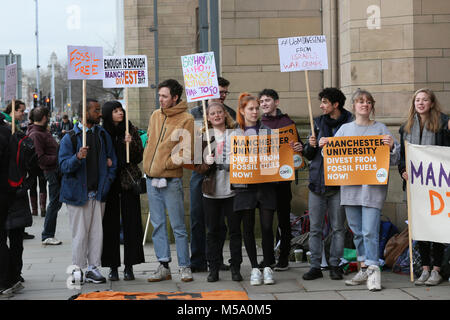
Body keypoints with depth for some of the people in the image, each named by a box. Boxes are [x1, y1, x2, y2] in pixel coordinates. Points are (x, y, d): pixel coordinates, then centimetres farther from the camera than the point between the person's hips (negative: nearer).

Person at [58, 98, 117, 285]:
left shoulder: (103, 135, 11)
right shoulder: (70, 138, -4)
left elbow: (112, 160, 17)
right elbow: (64, 166, -9)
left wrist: (107, 182, 6)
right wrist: (77, 158, -28)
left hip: (98, 193, 4)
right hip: (78, 193, -4)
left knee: (97, 232, 5)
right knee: (80, 233, -2)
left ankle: (93, 268, 12)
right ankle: (77, 269, 8)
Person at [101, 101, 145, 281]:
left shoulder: (131, 131, 5)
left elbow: (139, 157, 2)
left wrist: (131, 144, -13)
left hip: (128, 181, 1)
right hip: (109, 183, -1)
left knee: (131, 223, 0)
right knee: (110, 224, 2)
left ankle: (129, 266, 6)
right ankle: (113, 266, 8)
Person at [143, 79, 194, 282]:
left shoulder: (186, 120, -9)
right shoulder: (155, 116, 11)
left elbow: (186, 153, -13)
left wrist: (165, 163, -12)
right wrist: (149, 162, 13)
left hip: (171, 181, -6)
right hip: (151, 179, 6)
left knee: (178, 226, 0)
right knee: (158, 225, 9)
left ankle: (185, 267, 9)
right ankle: (163, 267, 14)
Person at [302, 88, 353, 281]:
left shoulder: (350, 123, -1)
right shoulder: (319, 122, 13)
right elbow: (308, 155, 17)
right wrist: (311, 145, -5)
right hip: (317, 182, 4)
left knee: (337, 227, 3)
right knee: (315, 228, 4)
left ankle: (335, 265, 11)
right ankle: (315, 266, 9)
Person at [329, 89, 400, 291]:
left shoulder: (380, 129, 5)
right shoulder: (345, 129, 14)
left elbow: (394, 159, 2)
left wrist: (391, 146, -18)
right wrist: (324, 146, -2)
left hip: (373, 187, -4)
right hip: (350, 186, 4)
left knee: (370, 231, -12)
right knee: (357, 231, 9)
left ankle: (373, 270, -8)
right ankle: (364, 269, 18)